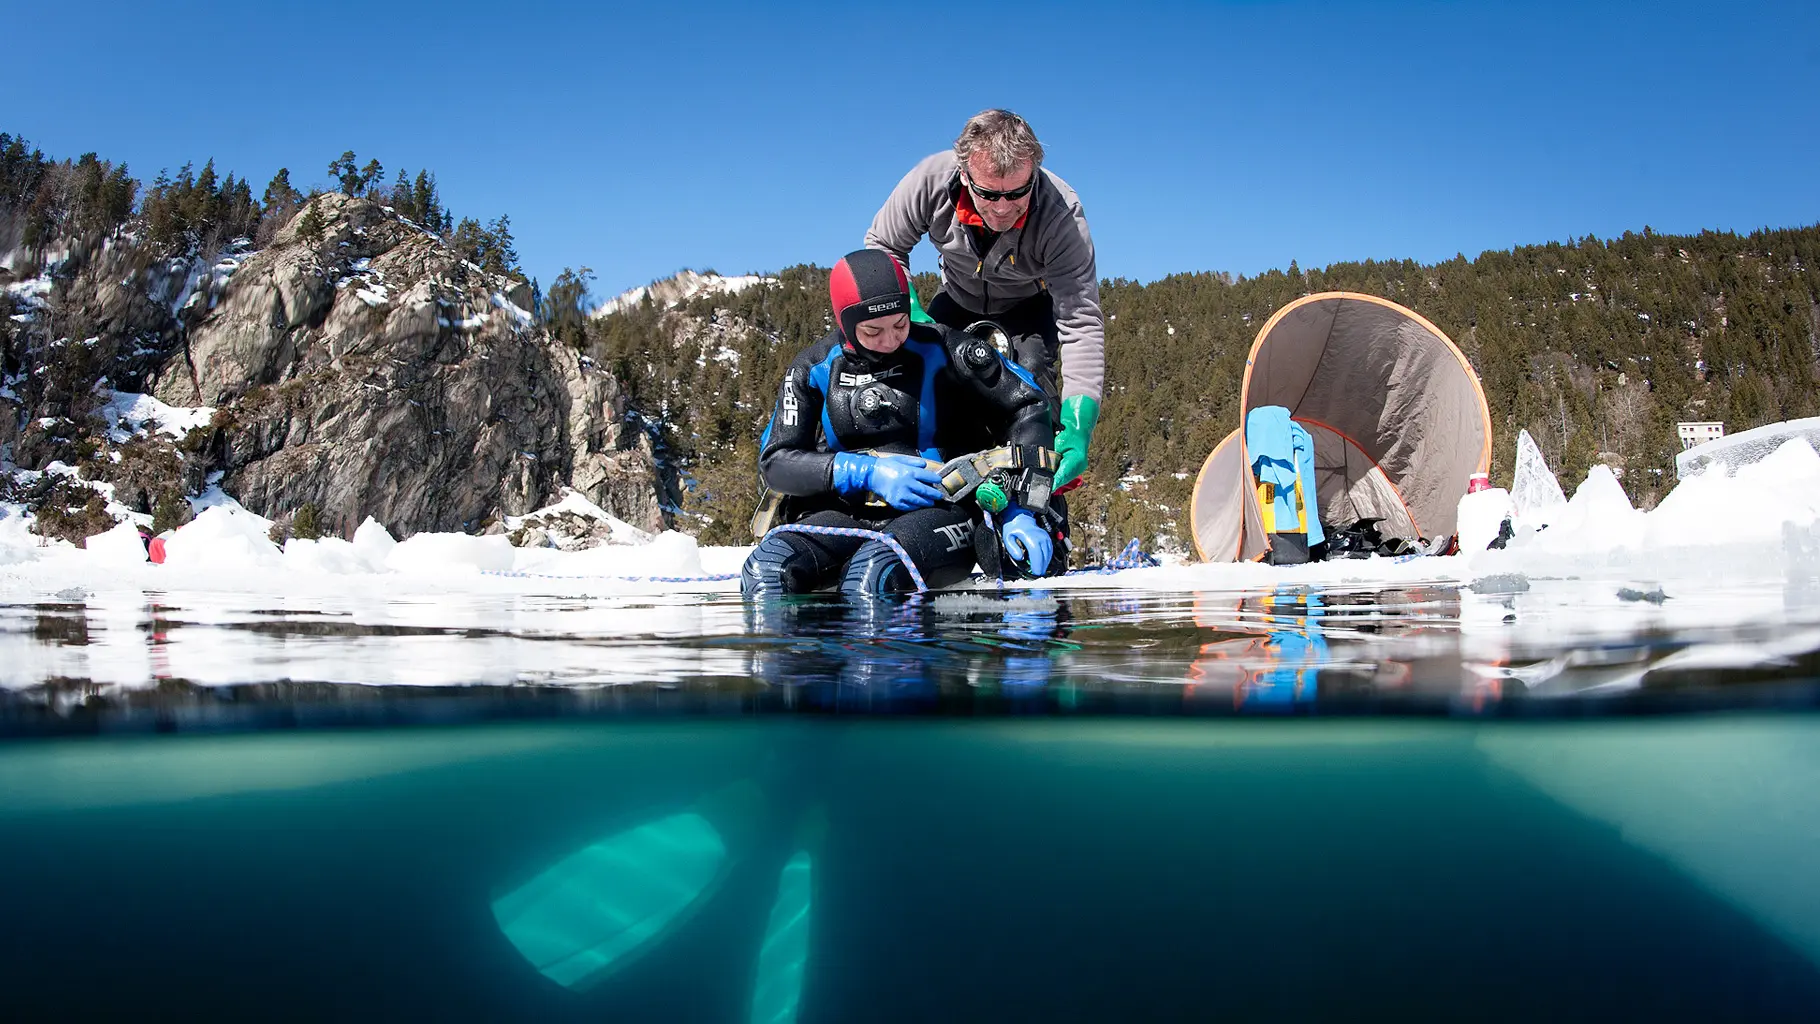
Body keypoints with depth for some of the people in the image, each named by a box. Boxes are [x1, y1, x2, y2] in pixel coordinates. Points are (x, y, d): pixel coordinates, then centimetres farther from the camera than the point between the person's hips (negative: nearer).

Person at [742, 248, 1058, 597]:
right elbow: (775, 463, 4)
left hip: (937, 515, -3)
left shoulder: (940, 350, 0)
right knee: (767, 565, -29)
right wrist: (867, 472, -11)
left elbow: (1027, 405, 1)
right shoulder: (814, 369, 7)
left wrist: (1024, 512, -7)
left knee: (874, 568, -38)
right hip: (844, 516, 3)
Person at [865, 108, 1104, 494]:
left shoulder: (1060, 214, -38)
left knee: (1031, 370, -29)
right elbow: (882, 245, -11)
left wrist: (1078, 426, -49)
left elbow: (1082, 323, -39)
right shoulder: (929, 181, -32)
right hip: (959, 299, 3)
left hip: (1031, 305, -2)